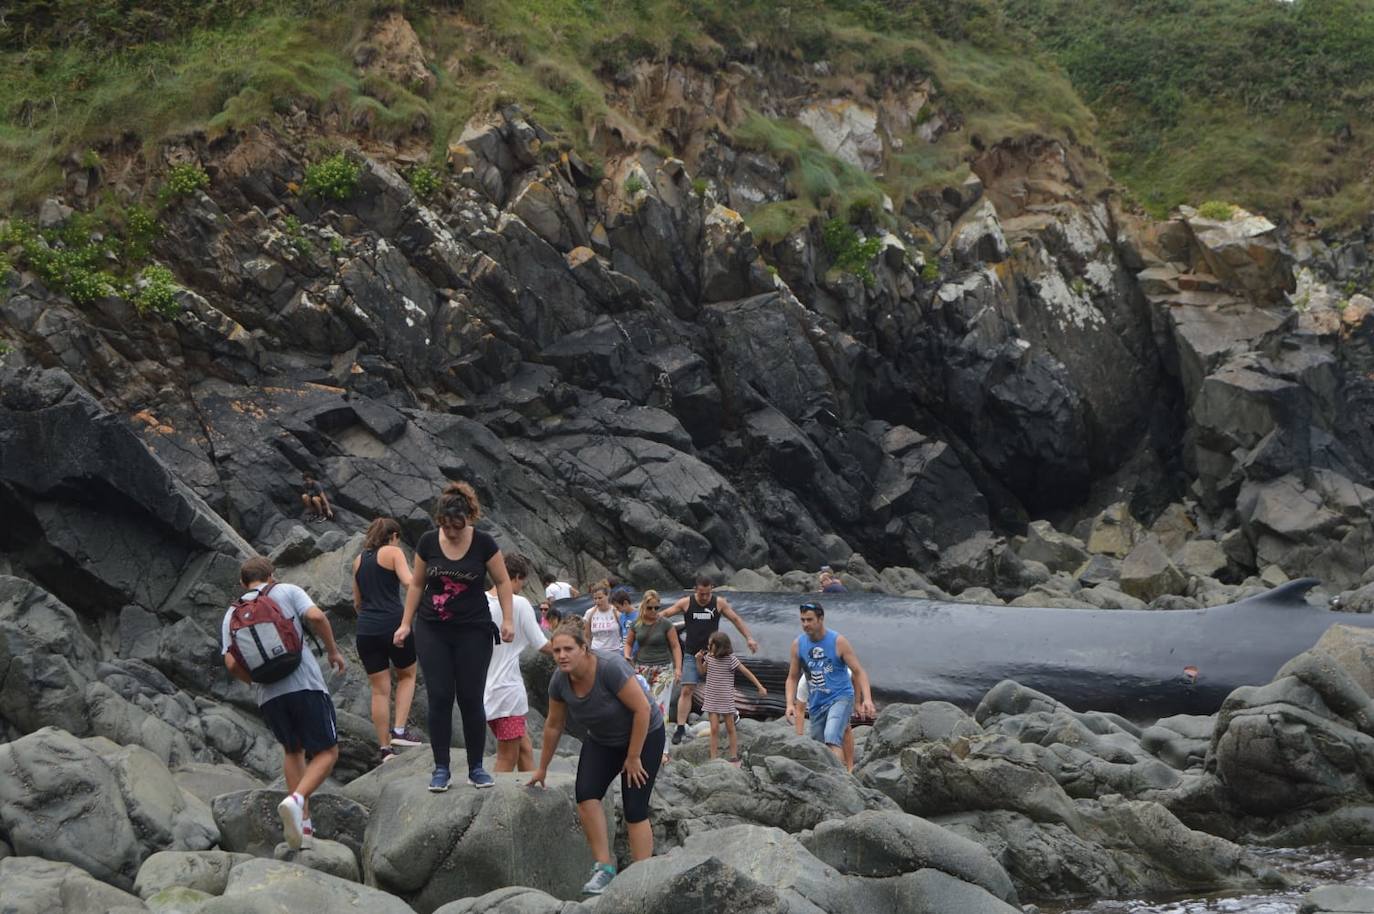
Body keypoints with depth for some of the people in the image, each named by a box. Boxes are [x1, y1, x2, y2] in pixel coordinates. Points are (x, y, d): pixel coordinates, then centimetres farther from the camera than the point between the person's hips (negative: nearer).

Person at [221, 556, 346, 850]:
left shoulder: (231, 615, 16)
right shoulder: (287, 592, 9)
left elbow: (232, 664, 4)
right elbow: (316, 616, -8)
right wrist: (333, 651, 6)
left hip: (268, 695, 4)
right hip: (306, 684, -4)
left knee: (292, 751, 25)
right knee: (327, 752, 6)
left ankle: (304, 822, 17)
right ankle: (295, 800, -20)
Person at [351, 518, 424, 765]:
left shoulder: (359, 560, 17)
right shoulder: (393, 552, 1)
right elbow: (409, 582, -15)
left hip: (366, 630, 4)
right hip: (394, 624, -4)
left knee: (379, 690, 8)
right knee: (407, 675, 17)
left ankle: (384, 747, 7)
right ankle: (400, 730, 3)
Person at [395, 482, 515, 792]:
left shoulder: (483, 543, -8)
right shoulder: (428, 542, -3)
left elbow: (502, 581, 1)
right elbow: (416, 584, 8)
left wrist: (508, 619, -8)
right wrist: (406, 623, 5)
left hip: (473, 632, -1)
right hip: (433, 632, 1)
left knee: (471, 699, 1)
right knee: (439, 698, -1)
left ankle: (476, 768, 12)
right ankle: (441, 768, 5)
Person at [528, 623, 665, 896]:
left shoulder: (611, 668, -31)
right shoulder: (559, 681, -12)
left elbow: (642, 709, -26)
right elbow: (553, 726, 3)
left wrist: (633, 757, -20)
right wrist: (542, 768, 12)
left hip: (644, 735, -5)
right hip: (602, 741, 5)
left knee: (635, 809, -11)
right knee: (585, 794, -17)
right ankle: (604, 867, -13)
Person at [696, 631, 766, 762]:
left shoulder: (730, 659, -15)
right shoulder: (709, 657, -1)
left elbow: (747, 672, -11)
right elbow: (702, 672, 14)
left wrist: (760, 687, -11)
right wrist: (699, 660, -5)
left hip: (726, 699, -3)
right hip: (711, 698, 3)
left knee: (730, 728, 8)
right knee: (714, 729, -1)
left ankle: (734, 758, 18)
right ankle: (713, 759, 0)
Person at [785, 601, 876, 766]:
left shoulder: (838, 641, -10)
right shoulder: (798, 644, 1)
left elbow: (858, 672, -8)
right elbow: (792, 677, 8)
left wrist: (867, 698, -22)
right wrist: (790, 704, -7)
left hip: (840, 698, -5)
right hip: (816, 703, 5)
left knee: (832, 739, -27)